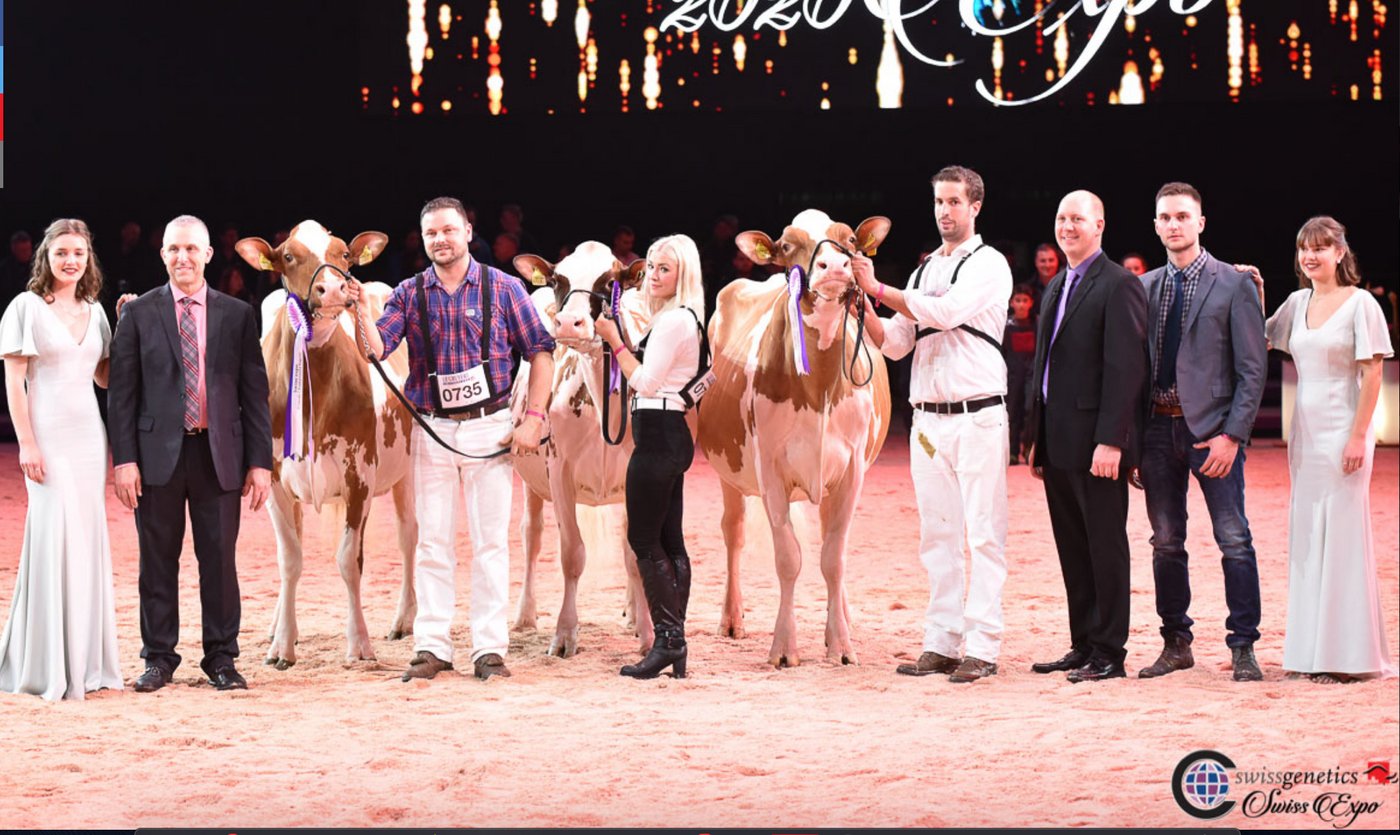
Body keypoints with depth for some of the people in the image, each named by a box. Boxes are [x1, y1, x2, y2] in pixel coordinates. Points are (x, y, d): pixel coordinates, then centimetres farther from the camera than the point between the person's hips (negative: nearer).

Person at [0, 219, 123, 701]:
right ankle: (47, 667, -1)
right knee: (55, 539, -8)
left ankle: (86, 661, 13)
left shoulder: (94, 312, 12)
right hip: (48, 437, -6)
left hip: (90, 437, 6)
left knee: (88, 543, 6)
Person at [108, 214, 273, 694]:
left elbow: (254, 392, 5)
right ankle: (158, 658, 15)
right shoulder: (138, 314, 4)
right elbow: (122, 392, 2)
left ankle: (221, 658, 14)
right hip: (158, 452, 0)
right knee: (158, 560, 6)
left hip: (218, 454, 0)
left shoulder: (237, 315, 6)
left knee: (220, 559, 4)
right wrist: (124, 458, -7)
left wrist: (260, 461, -1)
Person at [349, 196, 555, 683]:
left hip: (490, 426, -2)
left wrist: (533, 418, -8)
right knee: (432, 541, 4)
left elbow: (540, 351, 1)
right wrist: (361, 312, -25)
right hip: (432, 429, 2)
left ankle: (490, 648, 6)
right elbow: (378, 348, -6)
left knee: (491, 540, 1)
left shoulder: (503, 288, 0)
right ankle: (431, 648, 9)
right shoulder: (409, 294, 4)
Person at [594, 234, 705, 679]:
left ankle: (667, 639, -8)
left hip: (658, 436, -10)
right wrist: (617, 340, 11)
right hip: (669, 436, 10)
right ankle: (674, 643, 11)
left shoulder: (674, 320, -14)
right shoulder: (680, 319, 17)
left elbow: (646, 382, -17)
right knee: (669, 540, 9)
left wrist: (614, 339, -12)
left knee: (644, 538, -7)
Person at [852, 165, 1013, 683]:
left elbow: (945, 312, -18)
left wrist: (879, 290, -10)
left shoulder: (988, 264, -2)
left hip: (977, 416, -7)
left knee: (983, 534, -6)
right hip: (928, 419, 7)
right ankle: (941, 644, 10)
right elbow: (895, 344, 15)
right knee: (938, 536, 7)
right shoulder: (925, 271, 18)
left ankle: (982, 649, -7)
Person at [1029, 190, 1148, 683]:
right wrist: (1039, 440, 17)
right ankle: (1083, 646, 18)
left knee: (1105, 547, -2)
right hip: (1059, 444, 9)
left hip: (1096, 443, -8)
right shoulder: (1057, 287, 18)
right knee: (1072, 549, 11)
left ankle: (1109, 653, 3)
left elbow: (1125, 367, -15)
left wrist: (1110, 440, -21)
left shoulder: (1119, 286, -9)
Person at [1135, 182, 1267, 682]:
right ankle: (1176, 644, 18)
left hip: (1212, 428, -4)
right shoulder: (1144, 287, 11)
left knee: (1234, 540, -5)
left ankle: (1243, 648, 2)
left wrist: (1232, 435, -13)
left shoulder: (1233, 285, -2)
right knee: (1166, 542, 8)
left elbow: (1252, 369, -5)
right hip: (1158, 426, 4)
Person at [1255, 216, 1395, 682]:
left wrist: (1358, 436, -16)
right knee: (1306, 535, 8)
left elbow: (1372, 373, -10)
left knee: (1342, 534, -5)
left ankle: (1348, 655, 0)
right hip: (1305, 431, 7)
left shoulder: (1359, 304, -7)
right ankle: (1313, 650, 14)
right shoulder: (1298, 303, 10)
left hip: (1343, 430, -7)